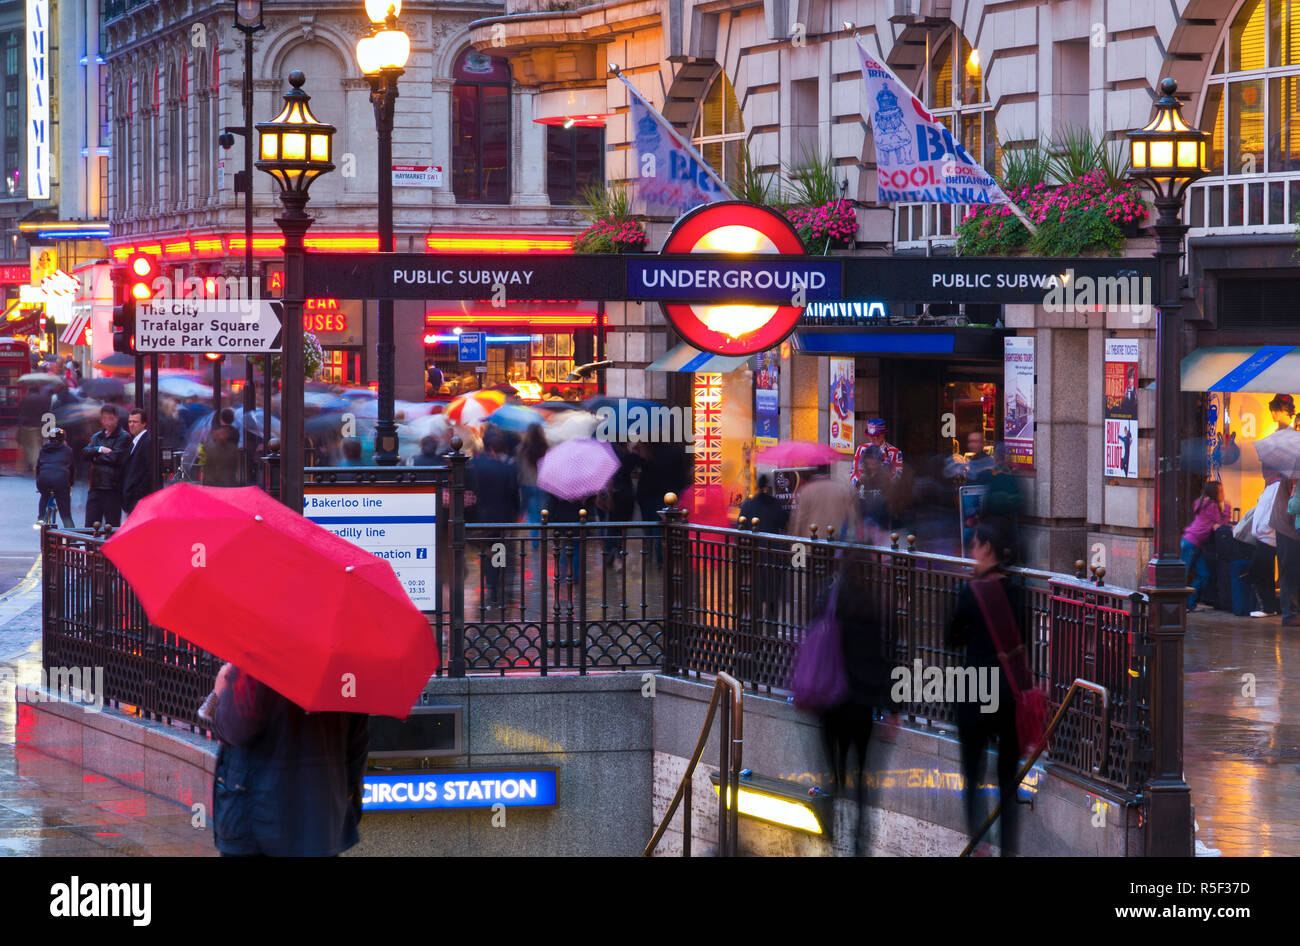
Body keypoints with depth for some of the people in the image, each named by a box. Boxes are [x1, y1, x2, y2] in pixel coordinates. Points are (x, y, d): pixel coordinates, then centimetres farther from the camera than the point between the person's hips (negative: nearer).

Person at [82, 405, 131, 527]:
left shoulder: (123, 437, -1)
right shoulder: (97, 437, 19)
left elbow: (115, 458, -12)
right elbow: (85, 452, 5)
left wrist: (95, 457, 1)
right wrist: (99, 449, -11)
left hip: (112, 488, -6)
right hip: (95, 487, 6)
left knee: (113, 527, -4)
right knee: (90, 525, 4)